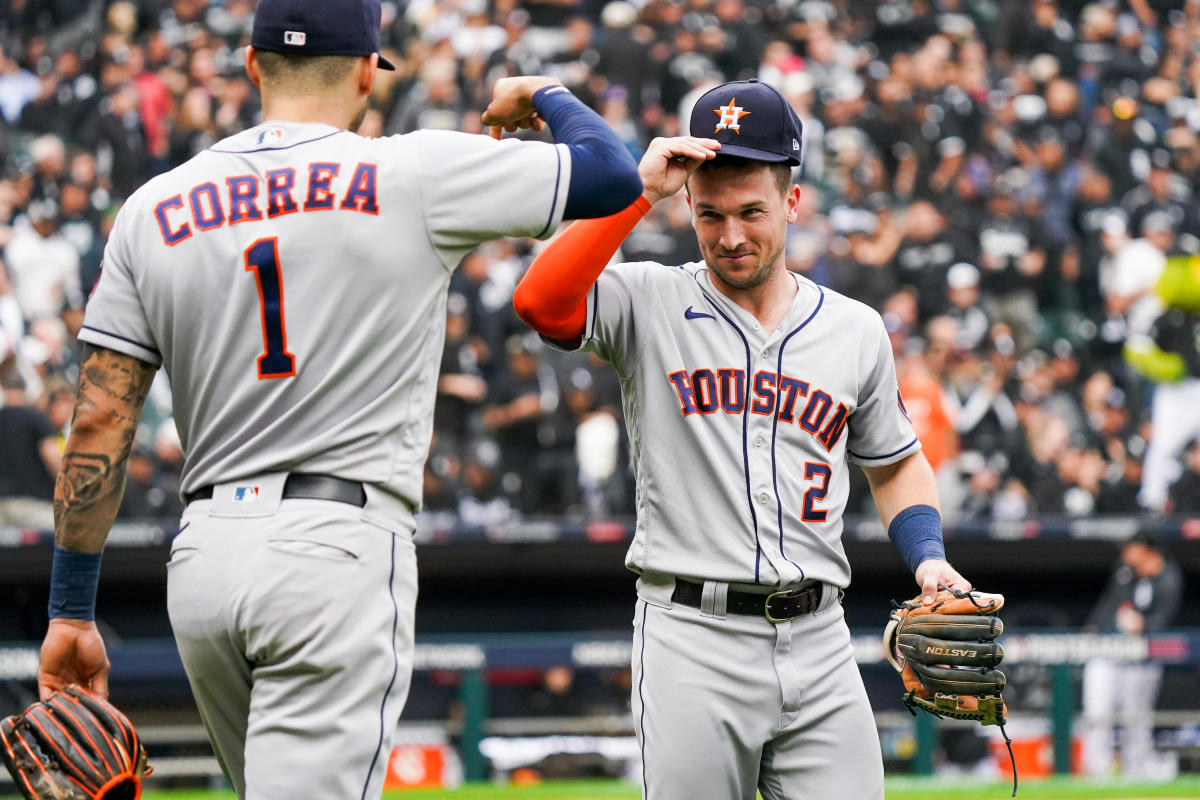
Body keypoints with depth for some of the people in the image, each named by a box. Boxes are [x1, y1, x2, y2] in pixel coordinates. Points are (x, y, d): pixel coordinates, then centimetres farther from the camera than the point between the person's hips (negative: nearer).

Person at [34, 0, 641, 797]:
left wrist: (72, 611, 9)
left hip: (202, 556, 5)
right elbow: (613, 174, 3)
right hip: (340, 551, -5)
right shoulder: (415, 175, -3)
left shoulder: (155, 208, 7)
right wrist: (542, 94, 24)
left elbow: (99, 423, 5)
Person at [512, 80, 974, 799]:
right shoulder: (650, 304, 2)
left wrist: (929, 558, 7)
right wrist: (639, 192, -16)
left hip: (818, 644, 3)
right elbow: (541, 302, -18)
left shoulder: (855, 330, 13)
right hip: (693, 638, -3)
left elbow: (897, 465, 25)